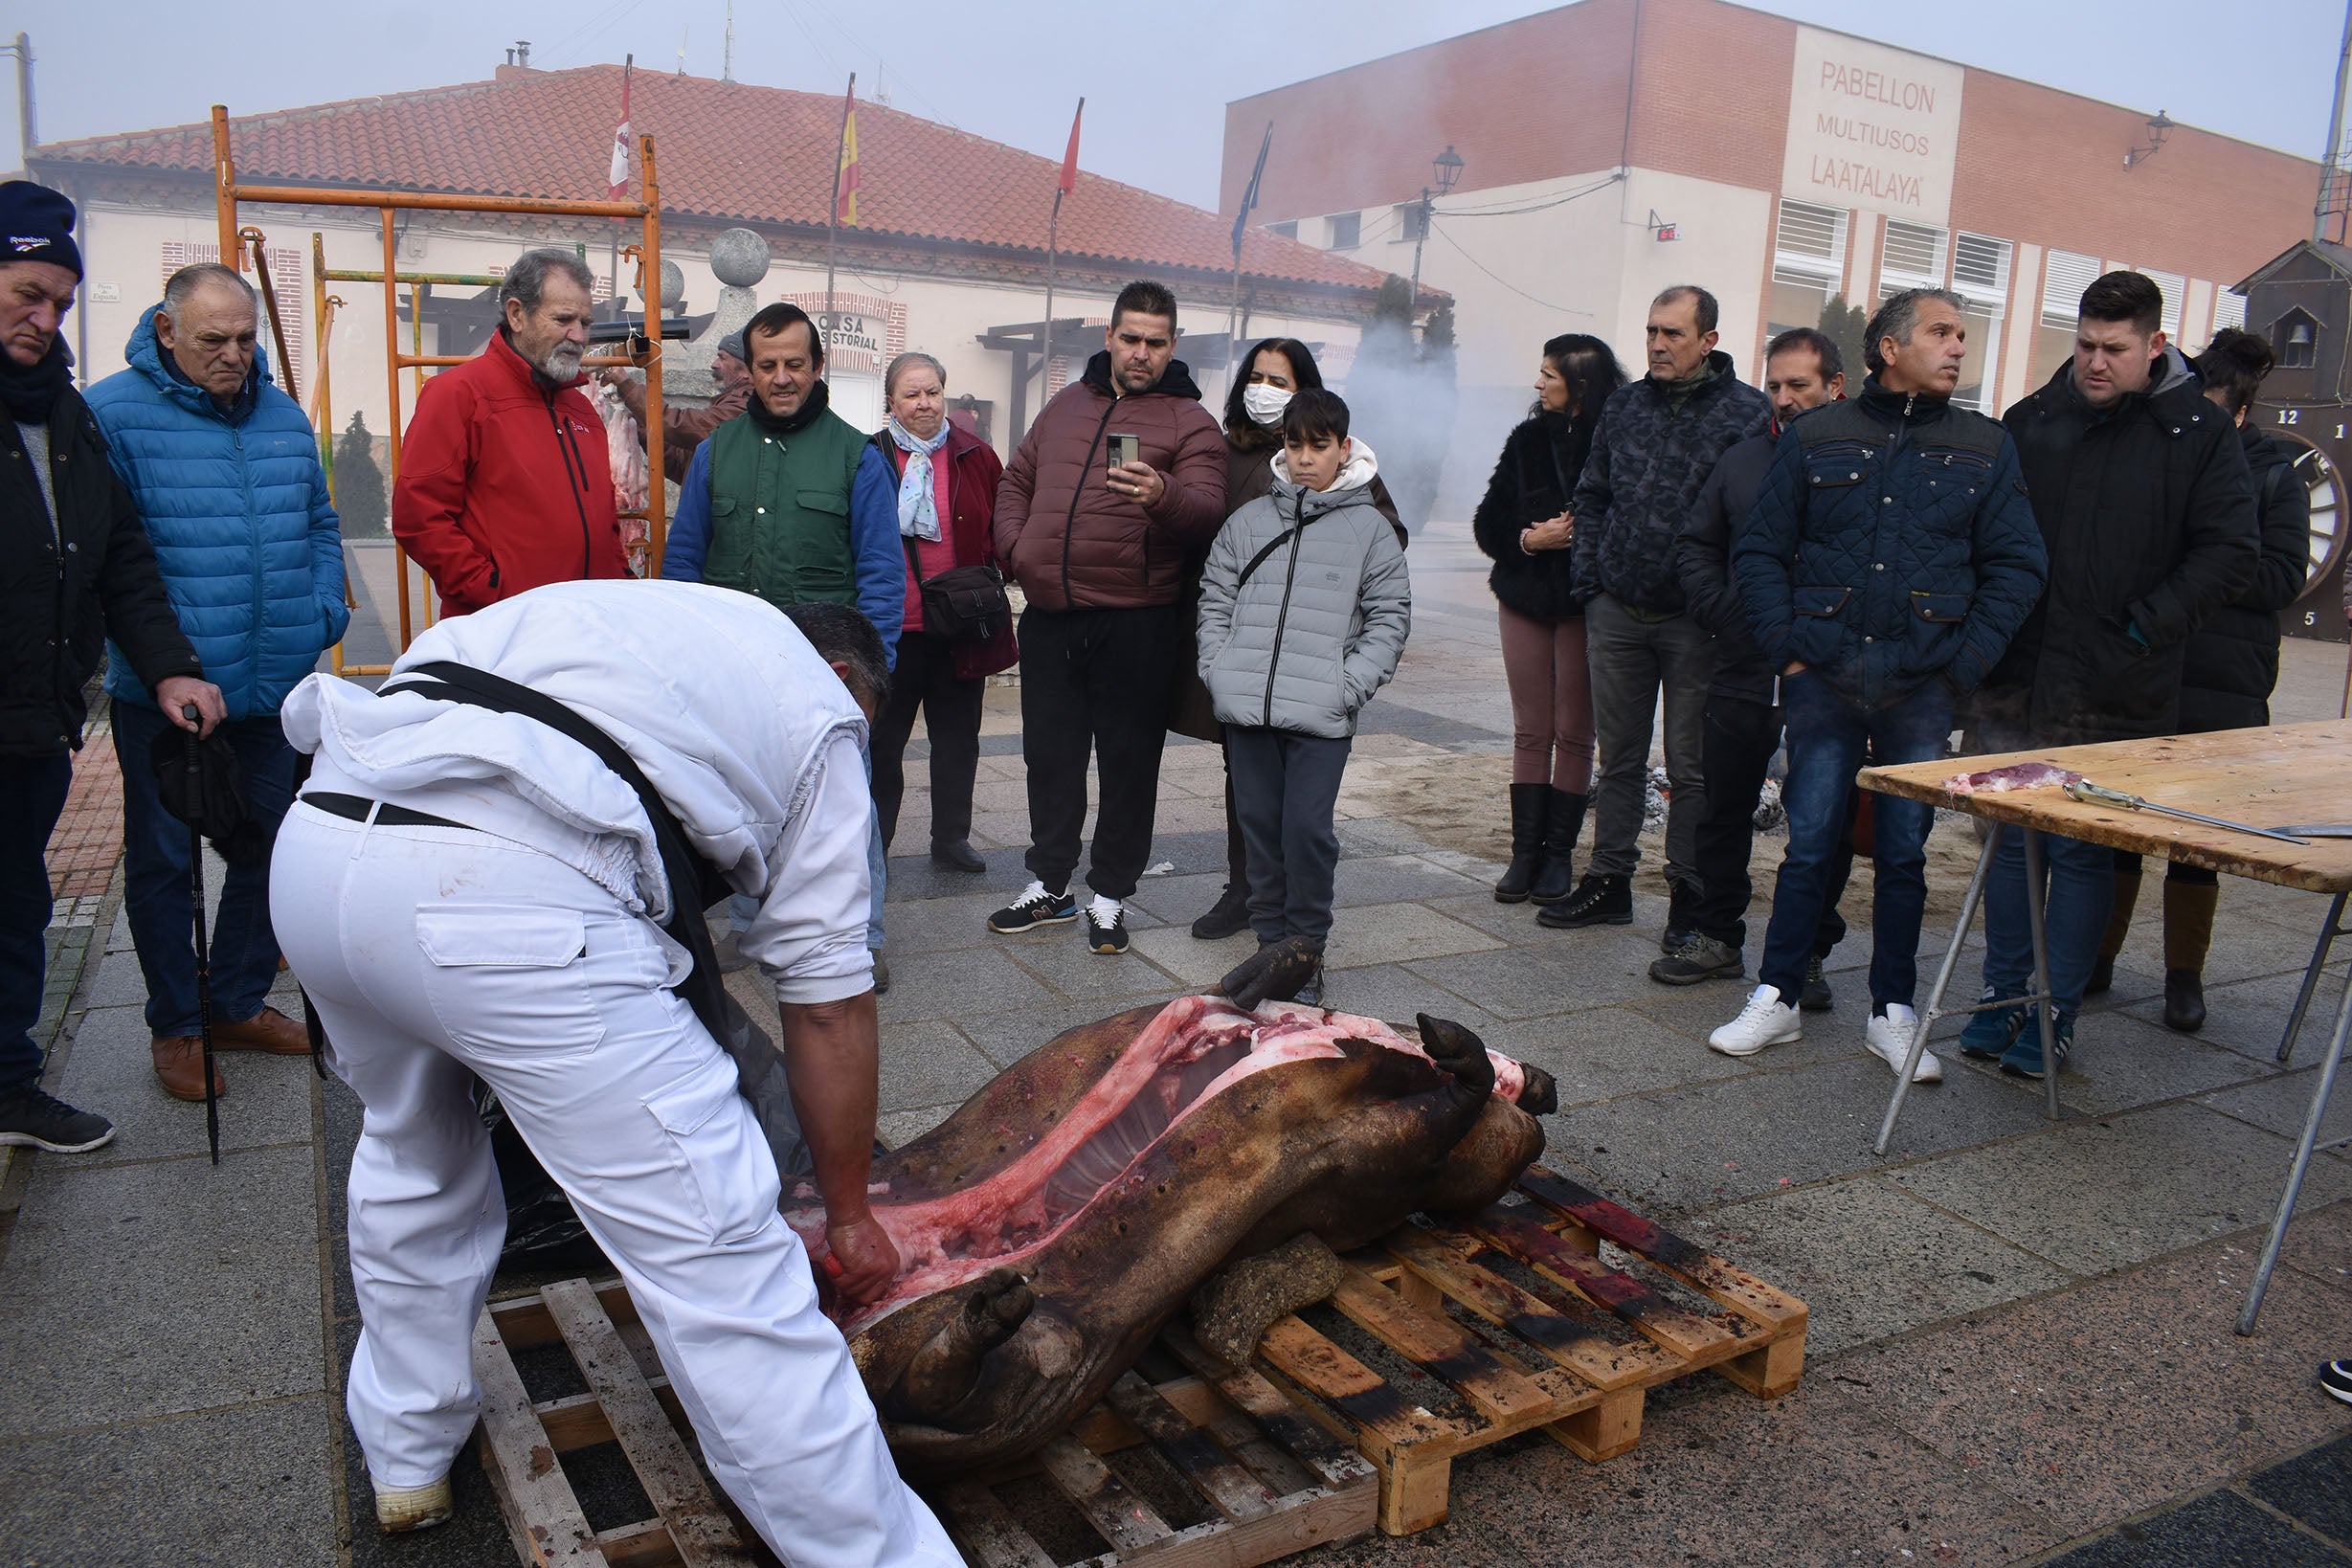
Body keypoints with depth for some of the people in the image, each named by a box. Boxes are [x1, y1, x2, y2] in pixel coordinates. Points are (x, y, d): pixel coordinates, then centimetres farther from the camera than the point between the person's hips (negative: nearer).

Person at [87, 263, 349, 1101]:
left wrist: (325, 610, 5)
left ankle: (240, 1004, 31)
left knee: (272, 846, 14)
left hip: (275, 687, 5)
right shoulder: (113, 413, -9)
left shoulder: (284, 416, 9)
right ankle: (176, 1026, 23)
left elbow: (320, 525, 20)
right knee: (163, 859, 8)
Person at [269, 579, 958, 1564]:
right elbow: (829, 1003, 14)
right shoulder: (819, 709, 17)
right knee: (714, 1252, 2)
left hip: (315, 835, 8)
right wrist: (849, 1216, 25)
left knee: (410, 1149, 33)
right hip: (508, 897, -7)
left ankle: (405, 1458, 51)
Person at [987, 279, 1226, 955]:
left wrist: (1163, 496, -36)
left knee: (1128, 761, 3)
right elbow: (1017, 482, 25)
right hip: (1049, 615, 5)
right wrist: (1016, 548, 8)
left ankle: (1110, 897, 16)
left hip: (1135, 621, -5)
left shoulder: (1188, 420, 0)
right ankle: (1048, 886, 28)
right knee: (1049, 754, 13)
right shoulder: (1065, 405, 16)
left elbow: (1208, 508, -15)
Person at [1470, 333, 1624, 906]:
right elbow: (1488, 522, 7)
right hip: (1524, 600, 4)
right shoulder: (1529, 439, 8)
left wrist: (1573, 536, -21)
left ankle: (1558, 854, 12)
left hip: (1585, 606, -4)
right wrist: (1528, 539, -10)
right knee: (1531, 733, 7)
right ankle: (1525, 852, 12)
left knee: (1574, 735, 3)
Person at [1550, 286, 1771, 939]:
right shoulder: (1623, 406, 10)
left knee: (1691, 766, 4)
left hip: (1694, 620, -4)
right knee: (1619, 757, 12)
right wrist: (1589, 579, 6)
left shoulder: (1747, 413, -4)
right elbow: (1590, 496, 16)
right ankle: (1609, 881, 22)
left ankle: (1688, 895, 14)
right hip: (1616, 614, 4)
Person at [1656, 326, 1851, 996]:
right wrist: (1721, 611, 4)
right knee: (1725, 809, 11)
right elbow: (1695, 546, 18)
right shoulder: (1743, 460, 10)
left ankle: (1807, 953, 18)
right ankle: (1717, 937, 25)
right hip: (1744, 671, 4)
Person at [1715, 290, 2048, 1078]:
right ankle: (1776, 998, 14)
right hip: (1825, 680, -1)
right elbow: (1759, 550, 6)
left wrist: (1966, 665, -3)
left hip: (1923, 687, 1)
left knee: (1904, 851, 7)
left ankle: (1892, 1014, 18)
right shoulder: (1817, 438, 6)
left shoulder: (1986, 449, 8)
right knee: (1809, 843, 2)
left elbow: (2017, 566, 7)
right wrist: (1787, 649, -3)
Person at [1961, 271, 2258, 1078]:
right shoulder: (2031, 420, 8)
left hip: (2113, 692, -3)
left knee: (2084, 851, 3)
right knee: (2011, 841, 10)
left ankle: (2056, 1012, 13)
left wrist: (2144, 631, -11)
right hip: (2016, 678, 3)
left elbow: (2231, 551, -4)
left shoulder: (2202, 434, 0)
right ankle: (2005, 992, 22)